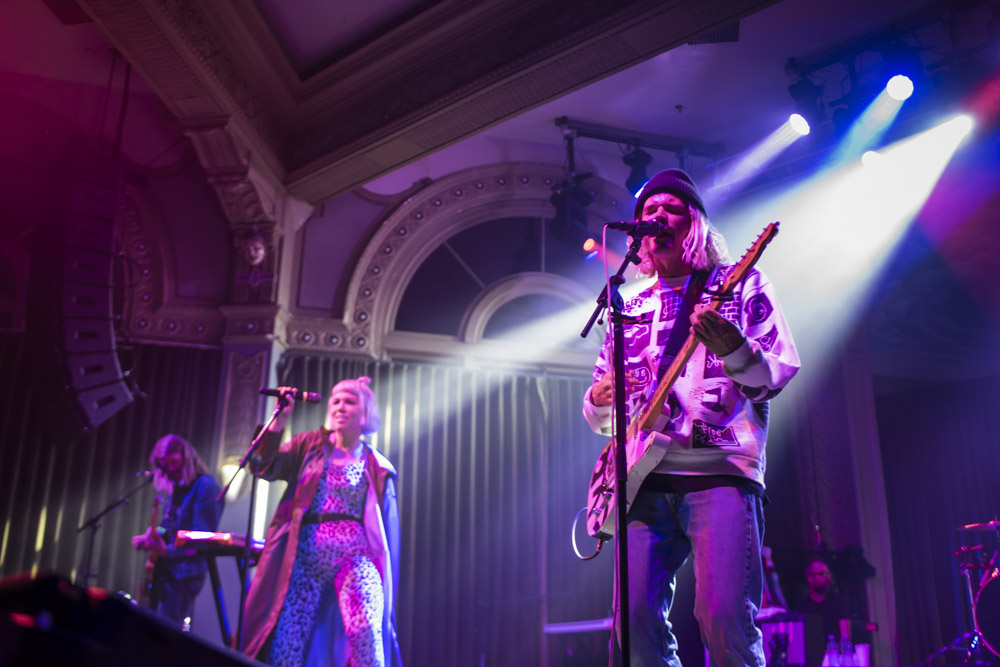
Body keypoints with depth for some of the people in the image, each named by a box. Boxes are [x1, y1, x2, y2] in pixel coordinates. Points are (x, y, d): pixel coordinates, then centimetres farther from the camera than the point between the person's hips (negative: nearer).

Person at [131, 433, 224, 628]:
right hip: (166, 571, 9)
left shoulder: (205, 486, -12)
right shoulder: (176, 489, 15)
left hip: (185, 572, -9)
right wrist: (152, 536, 3)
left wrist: (167, 551, -25)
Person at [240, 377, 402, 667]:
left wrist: (385, 580, 8)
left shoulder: (378, 468, 9)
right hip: (305, 559, 2)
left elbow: (387, 528, 11)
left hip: (355, 557, -1)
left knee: (366, 632, -26)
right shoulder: (309, 445, 11)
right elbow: (264, 468, -2)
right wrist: (278, 421, -13)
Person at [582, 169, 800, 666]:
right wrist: (601, 399, -1)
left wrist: (730, 346, -19)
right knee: (636, 616, -7)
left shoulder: (742, 286, 12)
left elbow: (777, 376, 2)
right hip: (645, 478, 4)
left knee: (723, 616, -17)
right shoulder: (631, 309, 22)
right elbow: (598, 416, 24)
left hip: (721, 470, -3)